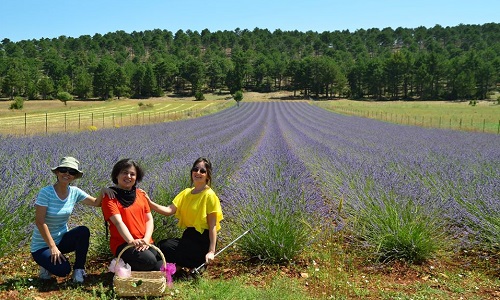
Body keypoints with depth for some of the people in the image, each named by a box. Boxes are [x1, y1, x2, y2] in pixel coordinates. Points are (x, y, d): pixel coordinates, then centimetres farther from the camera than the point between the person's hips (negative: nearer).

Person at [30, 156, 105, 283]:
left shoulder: (74, 192, -4)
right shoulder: (45, 193, -19)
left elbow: (96, 202, -5)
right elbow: (39, 222, -21)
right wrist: (53, 247, -23)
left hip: (62, 239, 5)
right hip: (42, 245, -5)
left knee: (83, 231, -26)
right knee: (63, 270, -27)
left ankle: (79, 269, -7)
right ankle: (47, 265, 8)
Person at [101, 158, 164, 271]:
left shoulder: (141, 194, 16)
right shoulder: (110, 196, -1)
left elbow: (149, 219, 10)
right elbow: (118, 222, -14)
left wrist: (146, 239, -9)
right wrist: (132, 241, -28)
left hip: (144, 243, 5)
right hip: (122, 243, -5)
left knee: (161, 268, -19)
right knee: (149, 261, -31)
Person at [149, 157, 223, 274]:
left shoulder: (209, 195, -10)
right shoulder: (186, 193, 10)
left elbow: (213, 226, -13)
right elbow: (169, 210, -2)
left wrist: (211, 251, -20)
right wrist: (150, 203, -18)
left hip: (201, 240, -7)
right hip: (188, 236, 7)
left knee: (166, 247, -20)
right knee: (161, 245, -12)